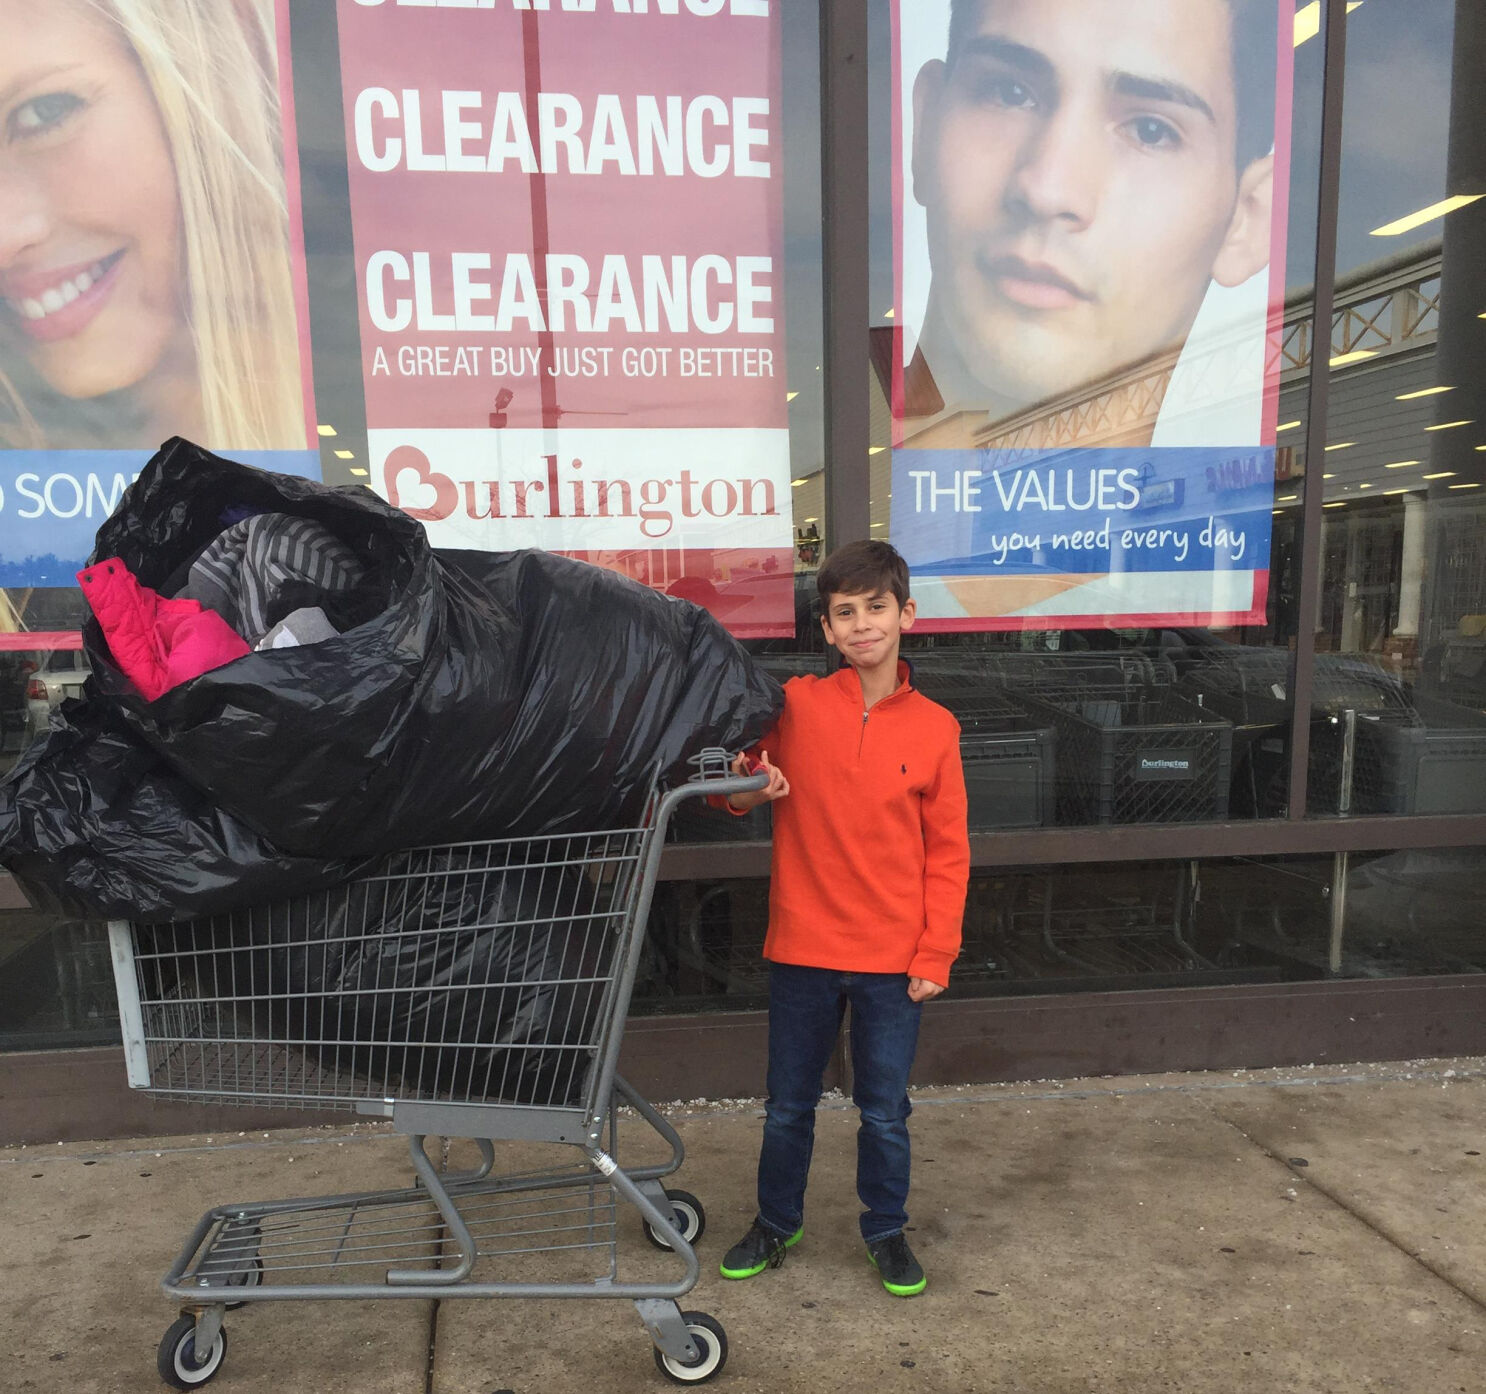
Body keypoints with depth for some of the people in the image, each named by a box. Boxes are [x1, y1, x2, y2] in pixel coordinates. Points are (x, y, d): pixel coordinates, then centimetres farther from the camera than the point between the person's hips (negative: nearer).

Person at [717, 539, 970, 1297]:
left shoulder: (934, 728, -4)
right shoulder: (795, 705, -6)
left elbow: (947, 852, 0)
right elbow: (736, 790, 5)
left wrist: (934, 953, -4)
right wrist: (751, 788, -18)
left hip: (894, 958, 0)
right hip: (802, 948, 0)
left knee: (885, 1112, 15)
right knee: (788, 1105, 18)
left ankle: (886, 1229, 40)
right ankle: (776, 1221, 41)